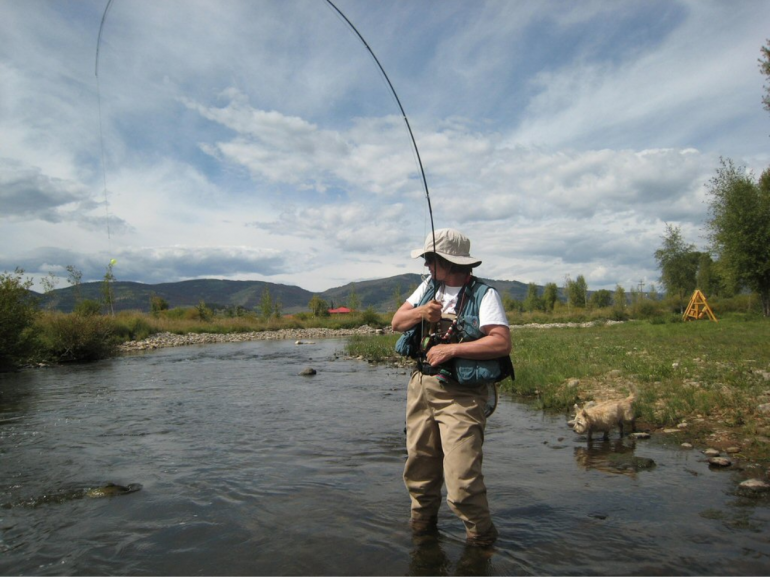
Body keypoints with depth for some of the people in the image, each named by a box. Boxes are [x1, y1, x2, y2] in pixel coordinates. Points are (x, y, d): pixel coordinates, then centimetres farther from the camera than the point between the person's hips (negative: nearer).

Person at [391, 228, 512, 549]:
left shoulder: (484, 294, -9)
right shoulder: (429, 286, 11)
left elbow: (502, 343, -21)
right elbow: (396, 322, 10)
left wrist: (451, 349, -21)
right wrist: (419, 313, -11)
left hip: (461, 396, -6)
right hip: (421, 388, 6)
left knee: (462, 482, -9)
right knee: (419, 472, 16)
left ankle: (481, 539, 18)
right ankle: (422, 529, 39)